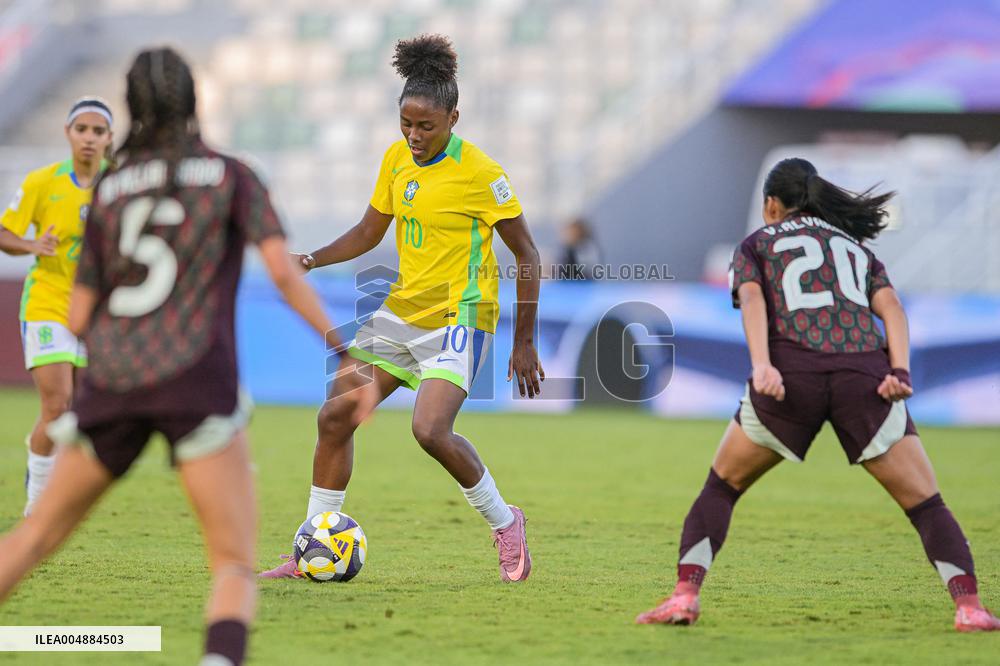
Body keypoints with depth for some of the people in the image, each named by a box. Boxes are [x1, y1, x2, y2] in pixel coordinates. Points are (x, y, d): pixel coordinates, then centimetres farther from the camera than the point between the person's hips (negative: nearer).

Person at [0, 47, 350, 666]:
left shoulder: (108, 192, 17)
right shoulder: (234, 176, 8)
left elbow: (80, 319, 16)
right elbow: (283, 269, -7)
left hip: (113, 383, 3)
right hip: (195, 381, -3)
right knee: (237, 570, -5)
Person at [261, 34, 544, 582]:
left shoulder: (479, 173, -15)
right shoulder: (397, 158, 5)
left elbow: (526, 255, -10)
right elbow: (368, 232, 17)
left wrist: (524, 343, -11)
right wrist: (312, 260, -1)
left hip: (458, 316, -7)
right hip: (403, 308, 7)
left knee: (430, 431, -24)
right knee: (336, 415, 0)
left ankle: (505, 524, 0)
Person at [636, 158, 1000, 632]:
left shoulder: (755, 245, 24)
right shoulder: (855, 246, 30)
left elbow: (751, 297, 3)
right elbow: (890, 307, 12)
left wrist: (761, 366, -12)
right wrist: (900, 371, 0)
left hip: (789, 375, -1)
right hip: (864, 374, 1)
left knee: (722, 486, 17)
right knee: (925, 503, 6)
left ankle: (685, 594, 4)